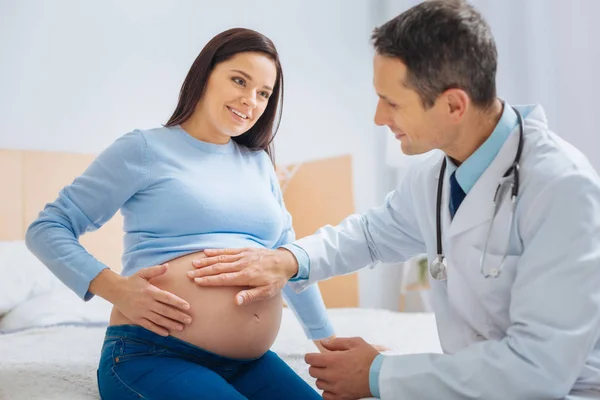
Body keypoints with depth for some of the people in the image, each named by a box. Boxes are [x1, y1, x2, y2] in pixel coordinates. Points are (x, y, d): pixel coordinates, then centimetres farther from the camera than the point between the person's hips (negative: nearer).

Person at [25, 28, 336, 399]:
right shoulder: (145, 148, 0)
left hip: (249, 364, 5)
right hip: (151, 355, -4)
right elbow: (46, 229, 1)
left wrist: (329, 340, 23)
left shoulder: (259, 163, 15)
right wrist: (115, 288, -15)